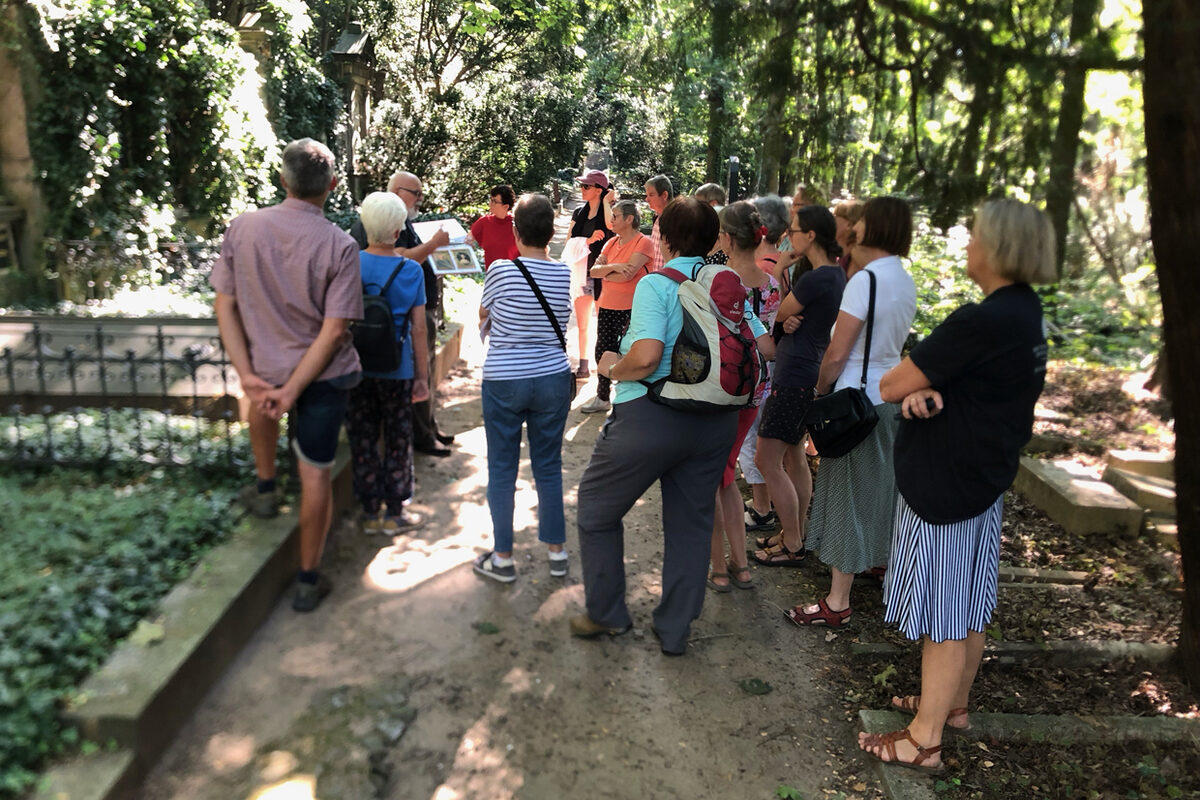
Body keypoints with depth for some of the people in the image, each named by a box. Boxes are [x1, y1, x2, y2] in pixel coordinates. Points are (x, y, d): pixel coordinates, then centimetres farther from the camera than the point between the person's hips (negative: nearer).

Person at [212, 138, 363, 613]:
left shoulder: (242, 229, -7)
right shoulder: (339, 246, -15)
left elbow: (225, 306, -5)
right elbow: (334, 330, -18)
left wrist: (247, 376, -5)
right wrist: (293, 390, -15)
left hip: (268, 366, 3)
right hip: (323, 375, -2)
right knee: (316, 474, 8)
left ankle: (265, 488, 44)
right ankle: (308, 582, 20)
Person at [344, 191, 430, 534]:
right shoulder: (411, 270, -7)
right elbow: (418, 329, -5)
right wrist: (422, 375, 3)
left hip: (356, 368, 1)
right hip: (396, 370, -1)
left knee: (363, 441, 12)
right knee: (398, 441, 12)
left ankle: (369, 511, 21)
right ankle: (394, 512, 20)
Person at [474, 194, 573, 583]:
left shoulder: (501, 270, -11)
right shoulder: (565, 274, -2)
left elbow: (482, 317, 4)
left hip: (503, 382, -3)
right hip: (553, 379, 3)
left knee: (502, 470, 8)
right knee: (549, 467, 14)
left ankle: (503, 558, 17)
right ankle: (556, 551, 23)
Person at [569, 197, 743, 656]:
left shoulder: (656, 284, -13)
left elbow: (646, 355, -27)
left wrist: (614, 368, -7)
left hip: (650, 416, -5)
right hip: (714, 423, 6)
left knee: (597, 509, 15)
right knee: (691, 523, 16)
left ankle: (606, 614, 27)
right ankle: (675, 630, 28)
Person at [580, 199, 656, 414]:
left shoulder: (643, 242, -9)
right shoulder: (612, 242, 12)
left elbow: (628, 274, -20)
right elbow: (594, 270, 3)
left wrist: (606, 274, -3)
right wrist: (614, 267, -16)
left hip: (631, 309, -7)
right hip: (607, 306, 7)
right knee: (603, 351, 12)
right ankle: (602, 398, 25)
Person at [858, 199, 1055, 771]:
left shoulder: (981, 321, -25)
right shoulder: (1024, 311, 6)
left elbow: (889, 386, -22)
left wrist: (913, 388, 1)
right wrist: (924, 390, -14)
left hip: (946, 481, -9)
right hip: (985, 473, 10)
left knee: (943, 615, 1)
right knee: (968, 607, 21)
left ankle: (923, 740, 14)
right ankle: (953, 702, 38)